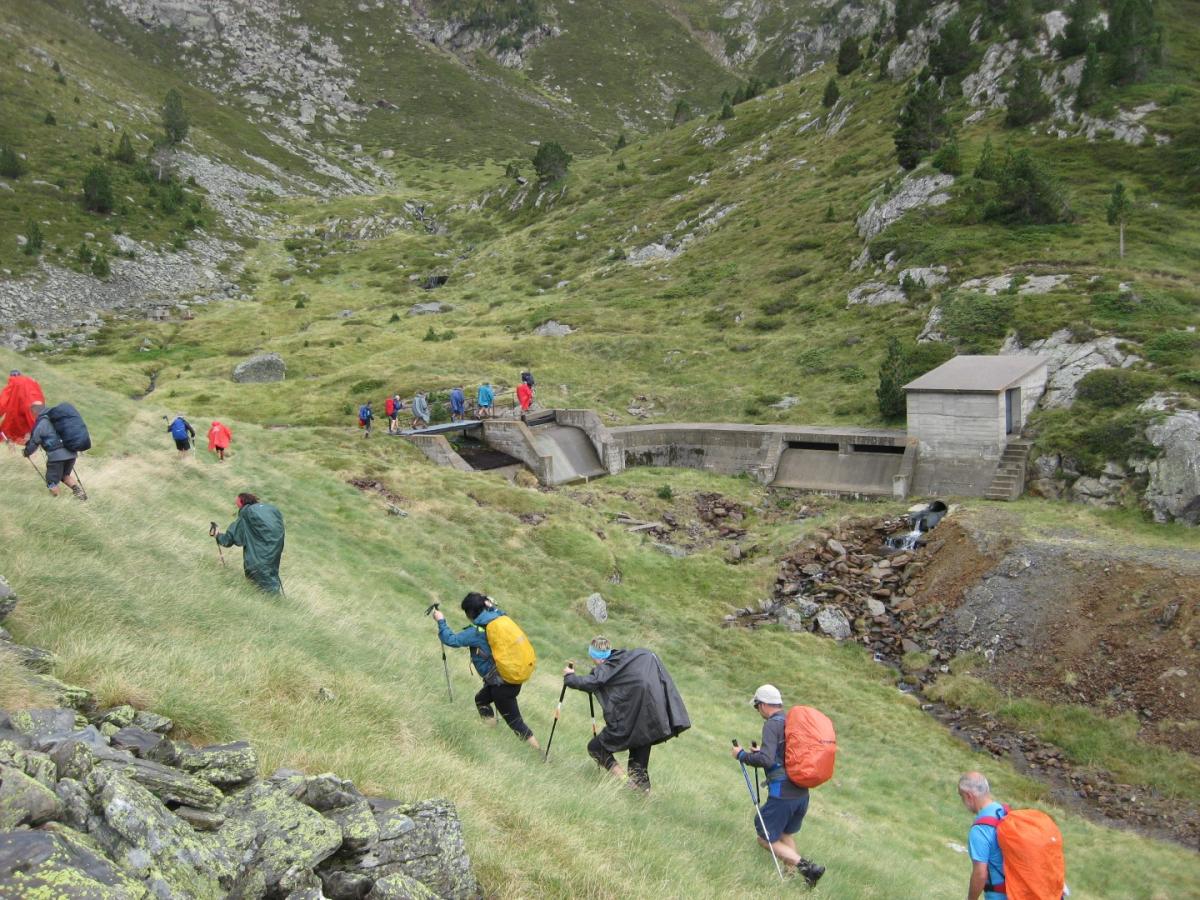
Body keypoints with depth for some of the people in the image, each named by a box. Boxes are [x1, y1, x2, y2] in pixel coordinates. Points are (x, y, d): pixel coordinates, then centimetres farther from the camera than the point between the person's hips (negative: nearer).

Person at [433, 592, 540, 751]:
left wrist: (441, 621, 4)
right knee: (481, 699, 27)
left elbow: (451, 640, -8)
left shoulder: (477, 632, -17)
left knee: (514, 721, 1)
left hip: (503, 685, -9)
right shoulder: (499, 617, 1)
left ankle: (537, 751, 5)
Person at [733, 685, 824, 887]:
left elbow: (766, 760, -22)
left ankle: (804, 866, -8)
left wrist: (742, 755, -7)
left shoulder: (772, 724, -13)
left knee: (766, 838, 6)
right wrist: (762, 750, 25)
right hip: (803, 794, 8)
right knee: (787, 834, 24)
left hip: (782, 795, -8)